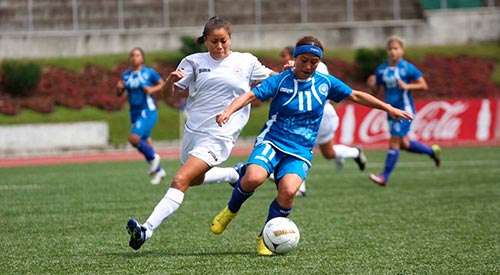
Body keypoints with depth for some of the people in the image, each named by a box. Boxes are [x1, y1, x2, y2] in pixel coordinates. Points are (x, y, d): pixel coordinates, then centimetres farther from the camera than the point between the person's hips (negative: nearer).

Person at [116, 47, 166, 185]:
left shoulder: (149, 72, -6)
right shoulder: (126, 75, 8)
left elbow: (161, 84, 4)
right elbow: (119, 94, 12)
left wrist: (152, 90, -14)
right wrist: (119, 88, -10)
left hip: (147, 111, -6)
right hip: (135, 112, 6)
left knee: (134, 138, -23)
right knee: (146, 144, 11)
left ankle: (153, 157, 0)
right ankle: (158, 170, 27)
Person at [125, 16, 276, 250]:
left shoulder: (246, 62, 1)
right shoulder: (195, 62, 4)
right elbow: (169, 92, 2)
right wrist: (171, 80, -22)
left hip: (218, 137, -5)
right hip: (193, 131, 5)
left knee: (180, 181, -19)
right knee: (194, 179, 27)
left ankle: (147, 230, -25)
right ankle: (234, 175, 52)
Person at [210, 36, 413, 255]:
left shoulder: (325, 83, 5)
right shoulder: (280, 81, -5)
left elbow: (356, 96, 17)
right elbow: (251, 95, -16)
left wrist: (389, 109, 19)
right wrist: (228, 111, -35)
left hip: (300, 152, 2)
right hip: (272, 142, -2)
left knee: (288, 190, -28)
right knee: (254, 178, -32)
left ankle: (265, 238, -5)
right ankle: (231, 211, 2)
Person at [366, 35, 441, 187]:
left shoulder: (408, 68, -9)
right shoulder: (382, 70, 6)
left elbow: (424, 86, -7)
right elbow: (377, 89, 13)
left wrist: (407, 86, -22)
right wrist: (372, 84, -9)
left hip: (404, 109, -6)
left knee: (394, 141, -9)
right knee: (404, 144, 13)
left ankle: (385, 177, -6)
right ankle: (432, 151, 36)